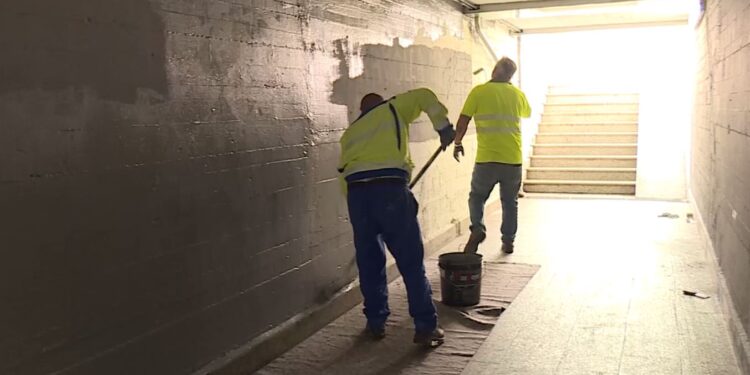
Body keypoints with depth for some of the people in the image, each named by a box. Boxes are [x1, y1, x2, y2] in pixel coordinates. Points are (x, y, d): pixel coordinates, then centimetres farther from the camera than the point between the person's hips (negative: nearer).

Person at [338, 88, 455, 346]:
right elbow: (425, 97, 9)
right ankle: (425, 327, 8)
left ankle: (376, 322, 24)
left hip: (356, 190, 4)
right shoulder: (393, 108, 22)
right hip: (389, 187, -4)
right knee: (411, 261, 4)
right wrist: (444, 127, 9)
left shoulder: (350, 132, 31)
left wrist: (358, 202, 29)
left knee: (369, 260, 17)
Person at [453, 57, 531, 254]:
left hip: (486, 159, -2)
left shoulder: (479, 91, -5)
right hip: (513, 159, 2)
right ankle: (508, 241, 22)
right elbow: (527, 113, 28)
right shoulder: (518, 94, 6)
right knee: (510, 202, 18)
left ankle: (477, 229, -7)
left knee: (477, 196, 16)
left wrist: (457, 143, 11)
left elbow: (462, 124, -4)